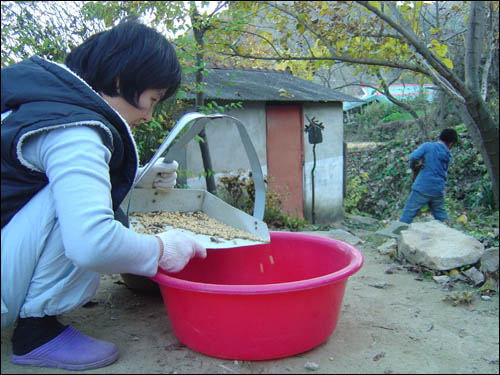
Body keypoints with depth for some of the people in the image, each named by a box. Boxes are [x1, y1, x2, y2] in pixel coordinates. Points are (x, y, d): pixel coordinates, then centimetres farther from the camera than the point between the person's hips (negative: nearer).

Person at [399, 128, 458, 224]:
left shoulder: (428, 146, -3)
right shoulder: (448, 156, 10)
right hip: (438, 191, 4)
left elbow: (414, 156, -14)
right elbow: (444, 172, 17)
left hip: (422, 188, -4)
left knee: (408, 213, 1)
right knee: (441, 217, 18)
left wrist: (414, 168, 5)